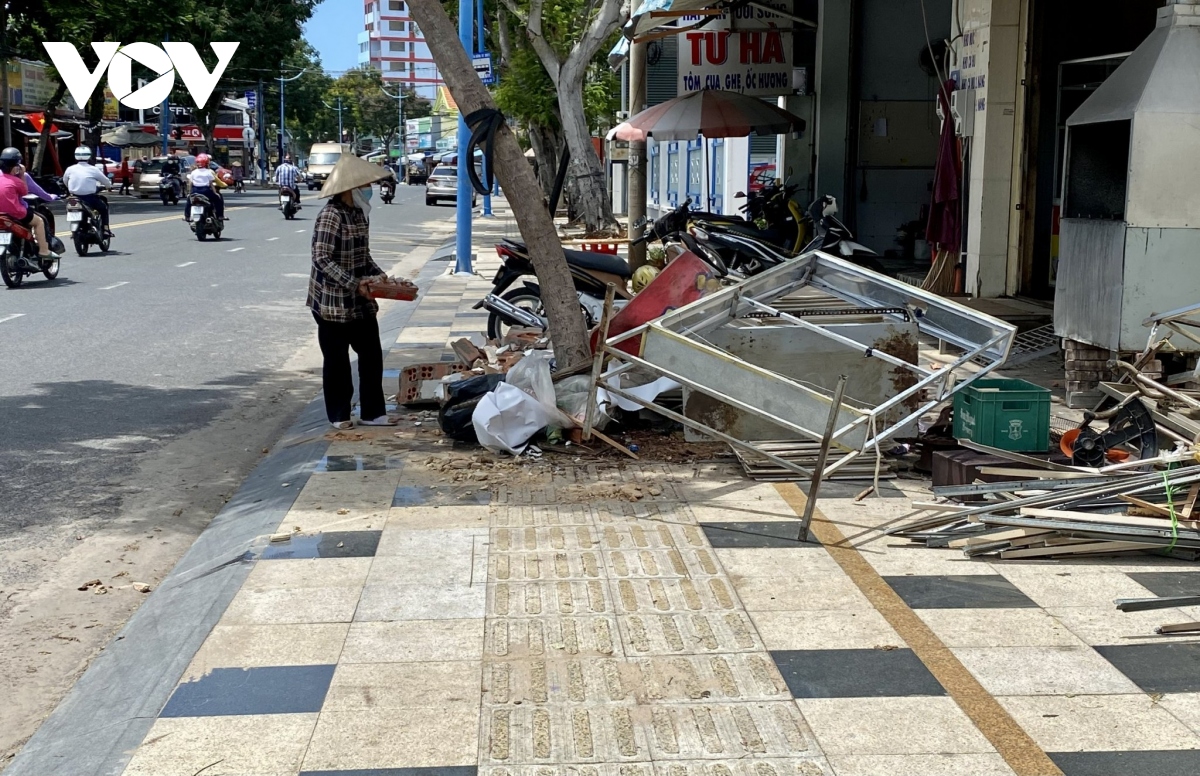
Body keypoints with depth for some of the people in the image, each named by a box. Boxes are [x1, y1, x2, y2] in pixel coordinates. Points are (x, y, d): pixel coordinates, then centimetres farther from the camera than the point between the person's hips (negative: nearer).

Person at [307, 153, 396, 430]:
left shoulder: (358, 213, 8)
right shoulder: (330, 216, -18)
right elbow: (322, 259, -23)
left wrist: (378, 275, 2)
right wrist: (353, 284, -28)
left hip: (360, 302, 8)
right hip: (333, 303, -8)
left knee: (372, 355, 10)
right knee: (337, 360, 5)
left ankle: (372, 412, 19)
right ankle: (339, 415, 18)